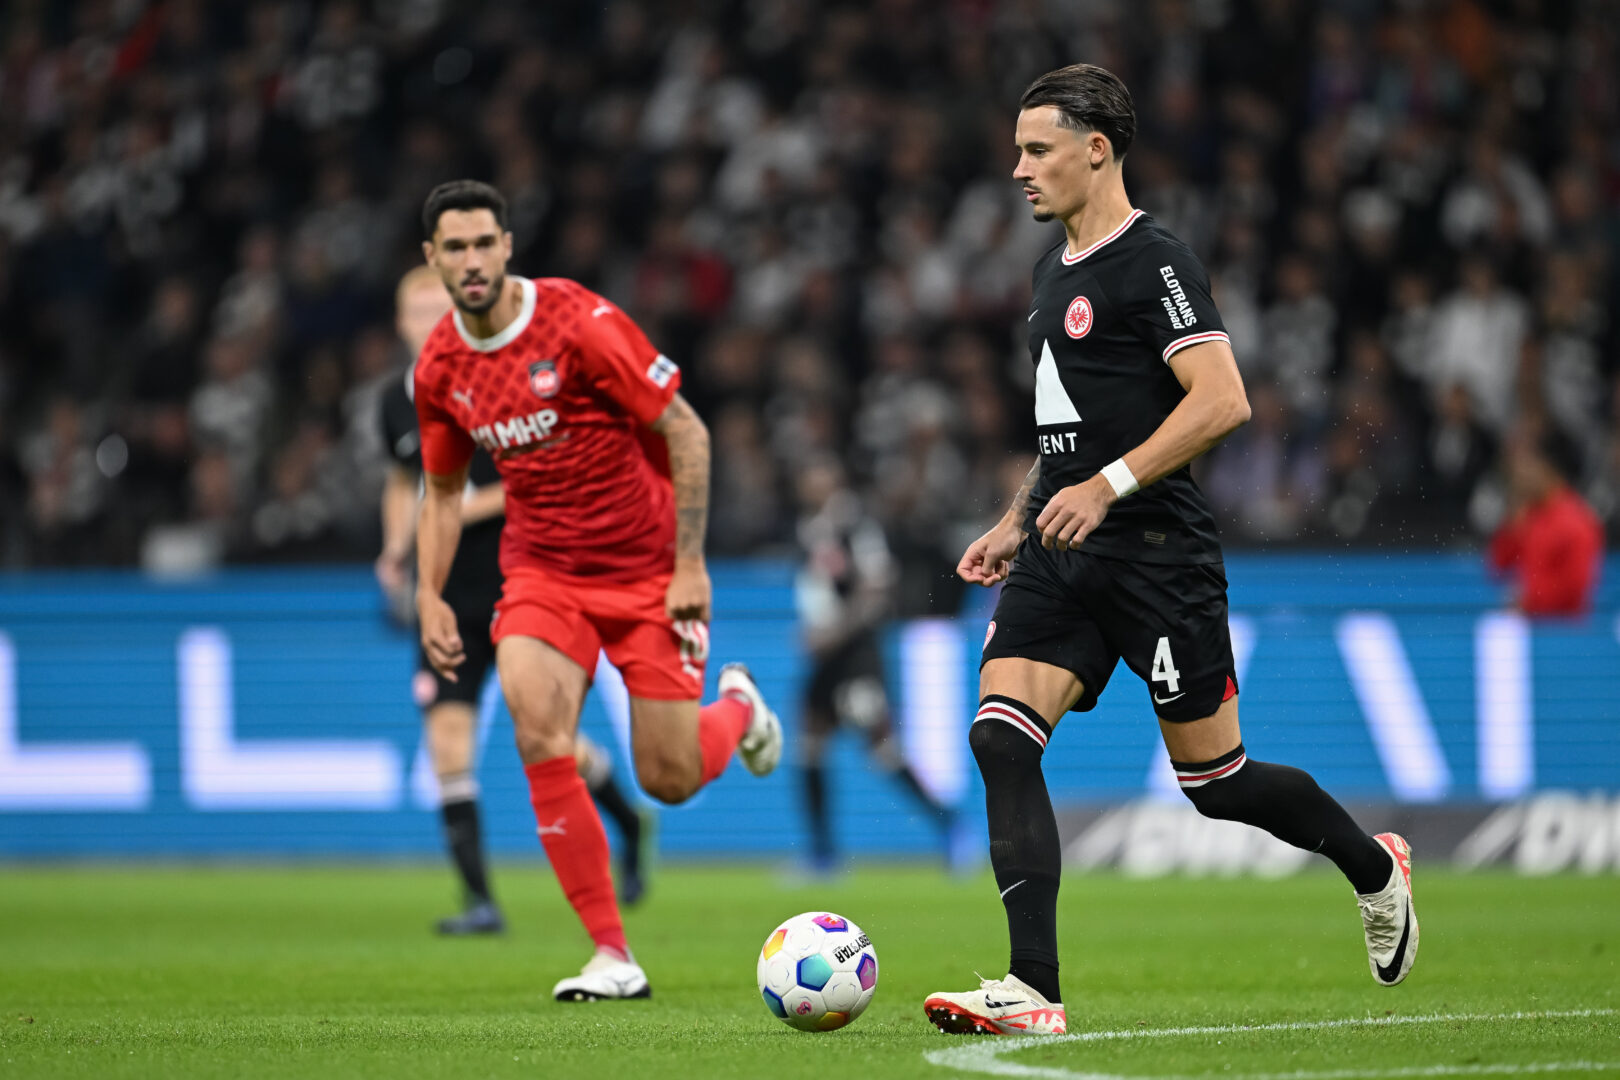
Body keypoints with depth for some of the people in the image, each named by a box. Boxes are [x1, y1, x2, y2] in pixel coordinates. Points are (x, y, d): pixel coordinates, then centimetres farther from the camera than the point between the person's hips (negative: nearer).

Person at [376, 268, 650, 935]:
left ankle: (628, 827, 31)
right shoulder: (398, 404, 6)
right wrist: (396, 549, 5)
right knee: (446, 731, -10)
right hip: (449, 599, 4)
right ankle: (479, 899, -7)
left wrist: (471, 507, -21)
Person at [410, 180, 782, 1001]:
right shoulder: (439, 367, -1)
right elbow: (443, 490, 15)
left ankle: (737, 706, 36)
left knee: (668, 780, -3)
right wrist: (429, 596, 2)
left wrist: (689, 563, -15)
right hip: (542, 571, 4)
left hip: (647, 571, -3)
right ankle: (613, 958, -14)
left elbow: (686, 433, -13)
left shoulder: (580, 323, -18)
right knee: (538, 732, -22)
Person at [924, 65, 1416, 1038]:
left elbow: (1222, 401, -20)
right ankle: (1034, 991, -15)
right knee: (1001, 738, -11)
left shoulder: (1154, 262, -11)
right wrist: (1019, 522, 20)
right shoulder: (1058, 270, 17)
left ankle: (1374, 866, 30)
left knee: (1214, 781, 3)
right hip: (1063, 557, 8)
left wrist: (1109, 485, -23)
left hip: (1157, 553, -8)